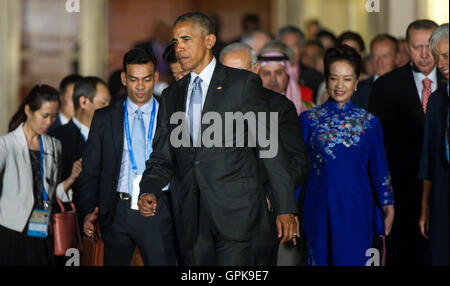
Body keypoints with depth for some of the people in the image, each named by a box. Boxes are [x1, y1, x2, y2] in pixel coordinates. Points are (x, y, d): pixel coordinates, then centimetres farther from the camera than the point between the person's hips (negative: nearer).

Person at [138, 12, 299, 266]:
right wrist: (150, 191, -5)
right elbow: (162, 157, 17)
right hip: (194, 218, 5)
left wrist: (286, 208, -5)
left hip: (235, 213, -5)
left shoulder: (243, 83, 1)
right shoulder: (171, 97, 17)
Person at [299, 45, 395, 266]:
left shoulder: (369, 122, 6)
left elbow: (378, 169, 11)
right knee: (320, 259, 3)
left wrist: (387, 207, 8)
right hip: (319, 210, 0)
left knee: (353, 260, -3)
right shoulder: (309, 119, 4)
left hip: (356, 209, 0)